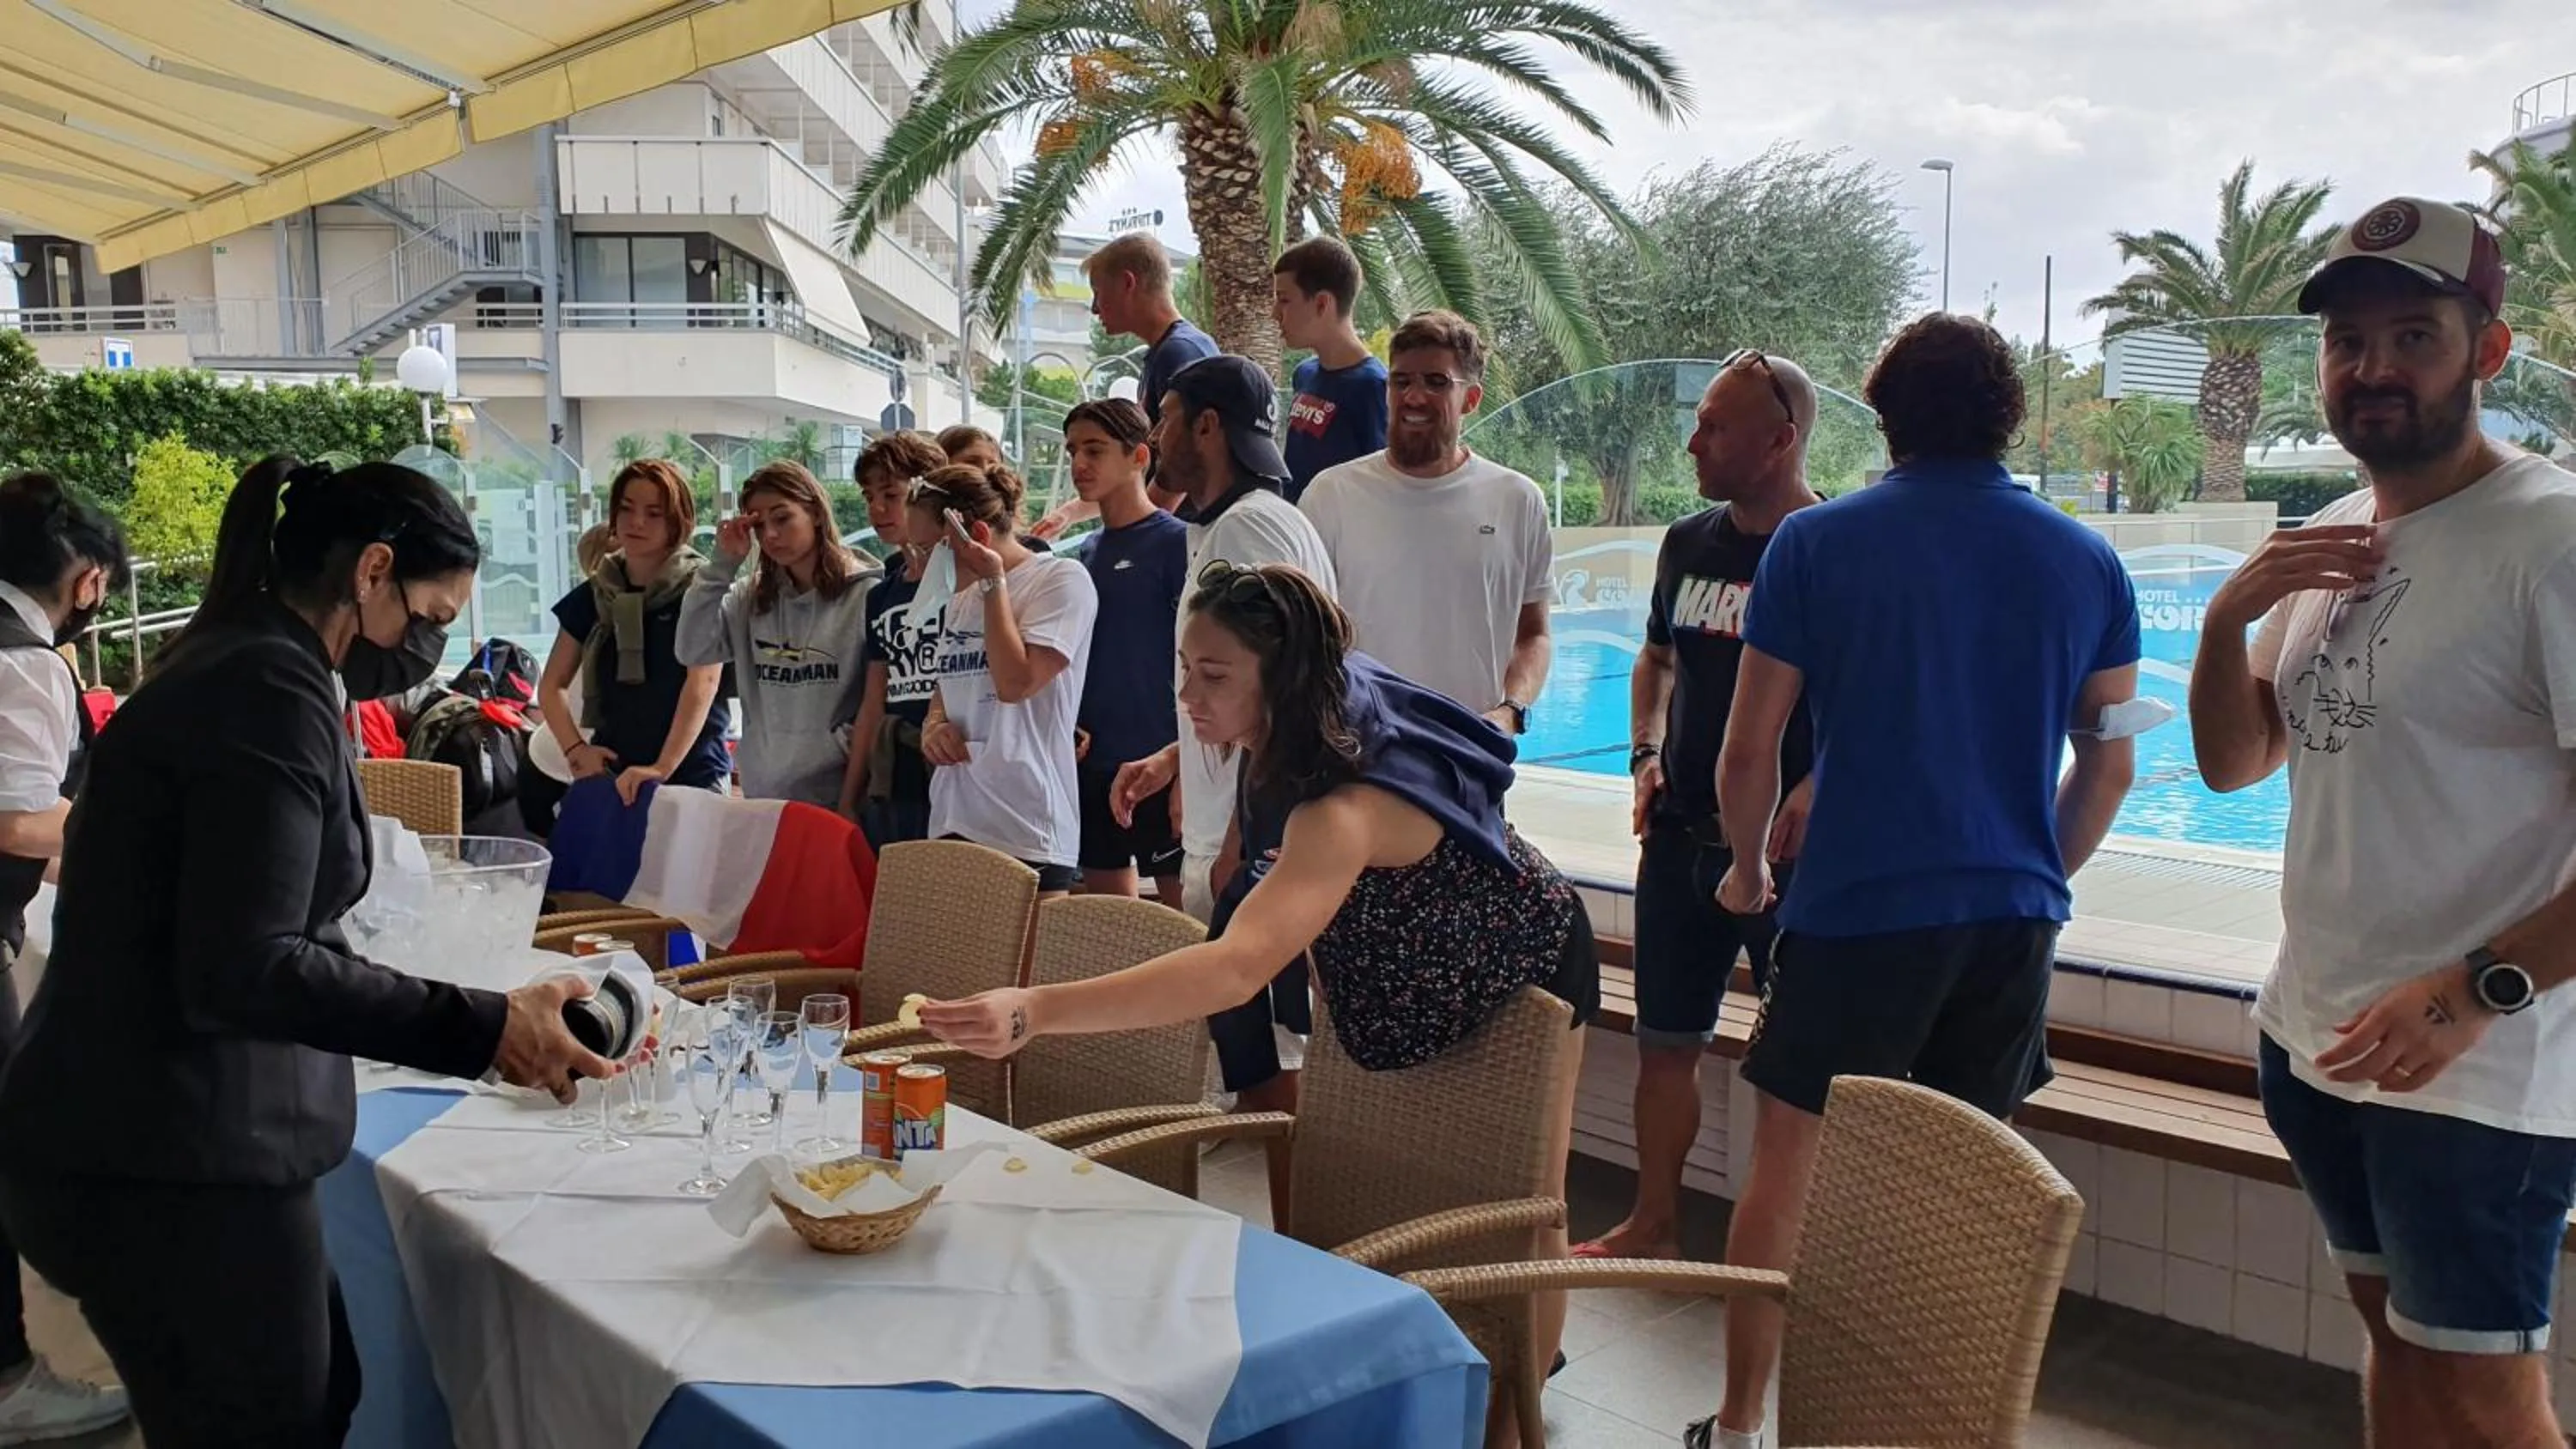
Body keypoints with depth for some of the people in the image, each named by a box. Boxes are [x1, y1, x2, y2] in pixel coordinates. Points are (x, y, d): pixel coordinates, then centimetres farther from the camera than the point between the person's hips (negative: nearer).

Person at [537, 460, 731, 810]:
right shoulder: (592, 596, 9)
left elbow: (703, 683, -16)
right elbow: (551, 686, 14)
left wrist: (662, 768, -25)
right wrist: (575, 750, -3)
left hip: (691, 776, -4)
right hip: (612, 775, 4)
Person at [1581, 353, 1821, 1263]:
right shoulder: (1689, 545, 9)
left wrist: (1818, 788, -22)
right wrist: (1646, 755, 7)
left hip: (1793, 846, -6)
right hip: (1684, 838, 6)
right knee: (1666, 1039, 13)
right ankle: (1654, 1226, 28)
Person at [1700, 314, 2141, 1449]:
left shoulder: (1815, 543, -3)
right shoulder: (2086, 560, 5)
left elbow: (1749, 750, -3)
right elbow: (2108, 767, 11)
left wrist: (1750, 869, 14)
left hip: (1856, 911, -3)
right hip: (2013, 919, 4)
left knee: (1785, 1168, 9)